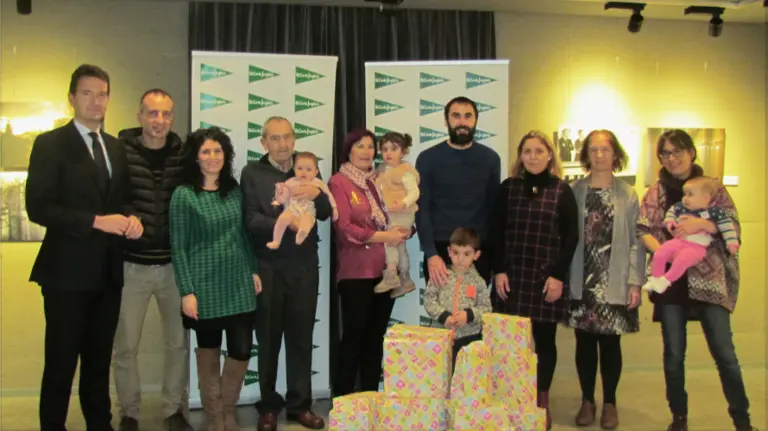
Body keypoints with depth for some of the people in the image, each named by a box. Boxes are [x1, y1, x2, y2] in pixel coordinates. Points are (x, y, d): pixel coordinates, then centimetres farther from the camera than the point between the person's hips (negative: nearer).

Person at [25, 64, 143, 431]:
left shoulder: (116, 147, 13)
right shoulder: (50, 143, -6)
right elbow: (38, 207, -14)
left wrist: (131, 218, -4)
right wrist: (96, 222, -20)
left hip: (107, 271, 6)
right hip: (68, 271, -5)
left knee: (99, 360, 16)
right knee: (61, 362, 4)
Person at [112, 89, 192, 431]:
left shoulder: (184, 154, 2)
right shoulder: (120, 151, -6)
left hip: (174, 265, 2)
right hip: (131, 265, -2)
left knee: (178, 342, 11)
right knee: (125, 346, 8)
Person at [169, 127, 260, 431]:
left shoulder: (234, 190, 7)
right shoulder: (183, 195, -7)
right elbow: (177, 247, -8)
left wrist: (253, 270, 7)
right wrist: (186, 291, -13)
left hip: (238, 284, 4)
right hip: (205, 286, -4)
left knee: (241, 351, 3)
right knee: (208, 351, 9)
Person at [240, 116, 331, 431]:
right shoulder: (252, 173, 1)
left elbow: (326, 214, 4)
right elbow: (251, 220, -9)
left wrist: (317, 193, -16)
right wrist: (287, 224, -22)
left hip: (304, 267, 2)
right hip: (268, 268, -2)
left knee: (301, 338, 8)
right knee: (268, 339, 9)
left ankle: (300, 404, 21)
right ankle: (269, 405, 23)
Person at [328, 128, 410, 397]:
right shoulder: (338, 182, -3)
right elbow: (344, 228, -13)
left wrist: (404, 231, -6)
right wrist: (382, 236, -17)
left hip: (386, 269, 6)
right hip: (355, 271, -5)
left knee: (377, 335, 11)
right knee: (354, 334, 0)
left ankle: (371, 394, 22)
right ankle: (343, 397, 12)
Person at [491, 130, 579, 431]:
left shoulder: (562, 191, 1)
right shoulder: (508, 187, 5)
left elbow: (571, 237, 0)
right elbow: (497, 232, 5)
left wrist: (558, 275, -7)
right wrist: (499, 271, -3)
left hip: (548, 277, -1)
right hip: (513, 275, 1)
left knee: (544, 339, 7)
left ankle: (542, 402, 21)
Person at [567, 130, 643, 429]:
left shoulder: (628, 195, 2)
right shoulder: (574, 191, 2)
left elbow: (636, 241, 0)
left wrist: (635, 282, -5)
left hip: (615, 284, 0)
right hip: (581, 283, 1)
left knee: (610, 343, 7)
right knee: (585, 343, 8)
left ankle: (609, 403, 24)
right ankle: (587, 400, 25)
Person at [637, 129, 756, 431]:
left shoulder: (713, 187, 6)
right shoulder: (656, 192, 7)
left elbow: (734, 227, -2)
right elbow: (642, 230, -1)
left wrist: (700, 224, -19)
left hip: (709, 279, -1)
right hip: (670, 280, 1)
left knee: (724, 352, 1)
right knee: (673, 353, 6)